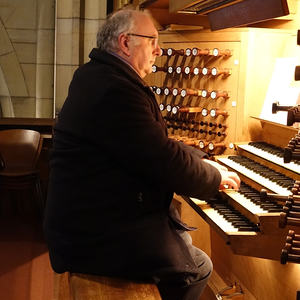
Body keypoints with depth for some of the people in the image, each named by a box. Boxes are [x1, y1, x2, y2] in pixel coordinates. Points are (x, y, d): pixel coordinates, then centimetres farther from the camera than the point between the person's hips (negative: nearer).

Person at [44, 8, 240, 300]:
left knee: (182, 237, 24)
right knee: (198, 268, 2)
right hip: (96, 236, -11)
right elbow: (165, 163, -24)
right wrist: (215, 176, -6)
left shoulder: (100, 75, 9)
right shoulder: (115, 88, -25)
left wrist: (201, 160, 12)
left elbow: (154, 144, 17)